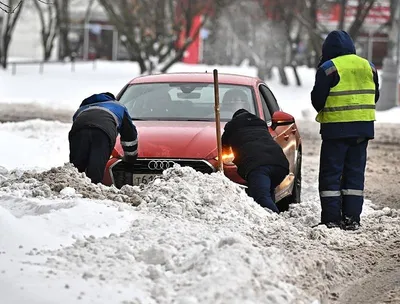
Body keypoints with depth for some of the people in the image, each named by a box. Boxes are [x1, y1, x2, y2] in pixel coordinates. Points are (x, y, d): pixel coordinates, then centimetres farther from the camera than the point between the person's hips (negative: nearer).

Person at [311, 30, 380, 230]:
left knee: (331, 174, 1)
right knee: (355, 173, 11)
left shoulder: (328, 69, -10)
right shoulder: (368, 67, 8)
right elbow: (374, 96, 16)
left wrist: (325, 111, 13)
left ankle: (331, 219, -4)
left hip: (336, 129, -5)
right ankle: (352, 218, 7)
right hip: (363, 128, 5)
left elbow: (317, 100, -8)